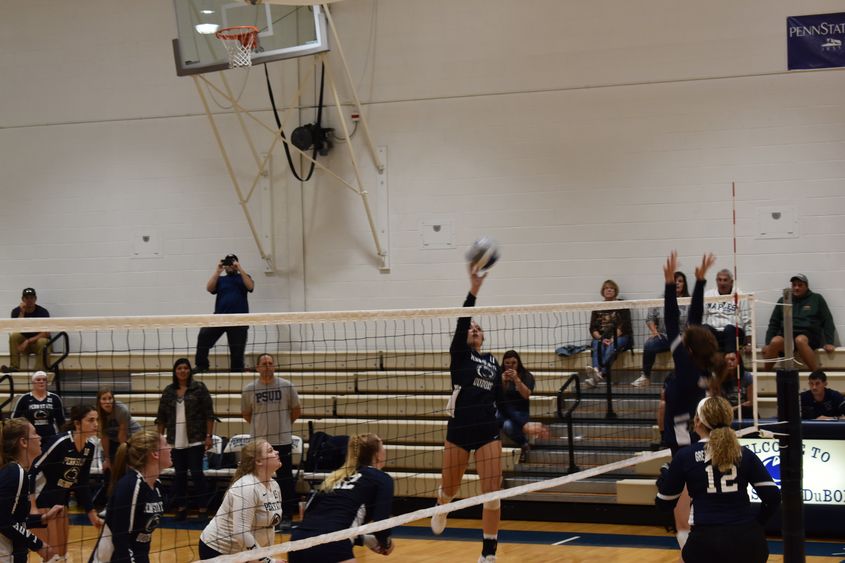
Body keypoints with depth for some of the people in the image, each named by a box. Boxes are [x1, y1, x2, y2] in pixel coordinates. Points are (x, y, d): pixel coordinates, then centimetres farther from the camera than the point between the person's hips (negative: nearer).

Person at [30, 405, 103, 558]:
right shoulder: (60, 442, -23)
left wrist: (92, 514, 8)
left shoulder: (90, 446, -1)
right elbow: (32, 470, -22)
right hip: (41, 498, -8)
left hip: (61, 499, 8)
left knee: (62, 553, 11)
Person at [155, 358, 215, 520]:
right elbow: (161, 417, 13)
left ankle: (202, 508, 4)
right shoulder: (168, 391, 8)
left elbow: (209, 414, -4)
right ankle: (181, 507, 17)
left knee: (197, 473, -3)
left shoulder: (199, 388, -2)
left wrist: (209, 436, -8)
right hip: (175, 441, 4)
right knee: (179, 474, 8)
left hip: (195, 440, -4)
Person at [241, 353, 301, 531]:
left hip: (283, 441, -1)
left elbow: (296, 410, 7)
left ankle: (286, 517, 10)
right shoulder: (249, 389, -1)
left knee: (285, 481, 2)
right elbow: (246, 414, 12)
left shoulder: (286, 386, -3)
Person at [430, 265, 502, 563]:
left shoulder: (493, 361, 13)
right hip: (459, 430, -2)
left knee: (492, 495, -6)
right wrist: (474, 289, -28)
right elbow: (460, 322, -16)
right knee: (450, 489, 13)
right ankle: (441, 509, 51)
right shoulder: (459, 354, 1)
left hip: (488, 431, 2)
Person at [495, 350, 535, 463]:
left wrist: (516, 379, -26)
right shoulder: (499, 375, 5)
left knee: (508, 426, -35)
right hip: (502, 411, 2)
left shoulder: (527, 376, 0)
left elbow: (526, 395, -15)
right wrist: (502, 381, -21)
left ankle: (524, 445, -8)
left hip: (519, 412, -2)